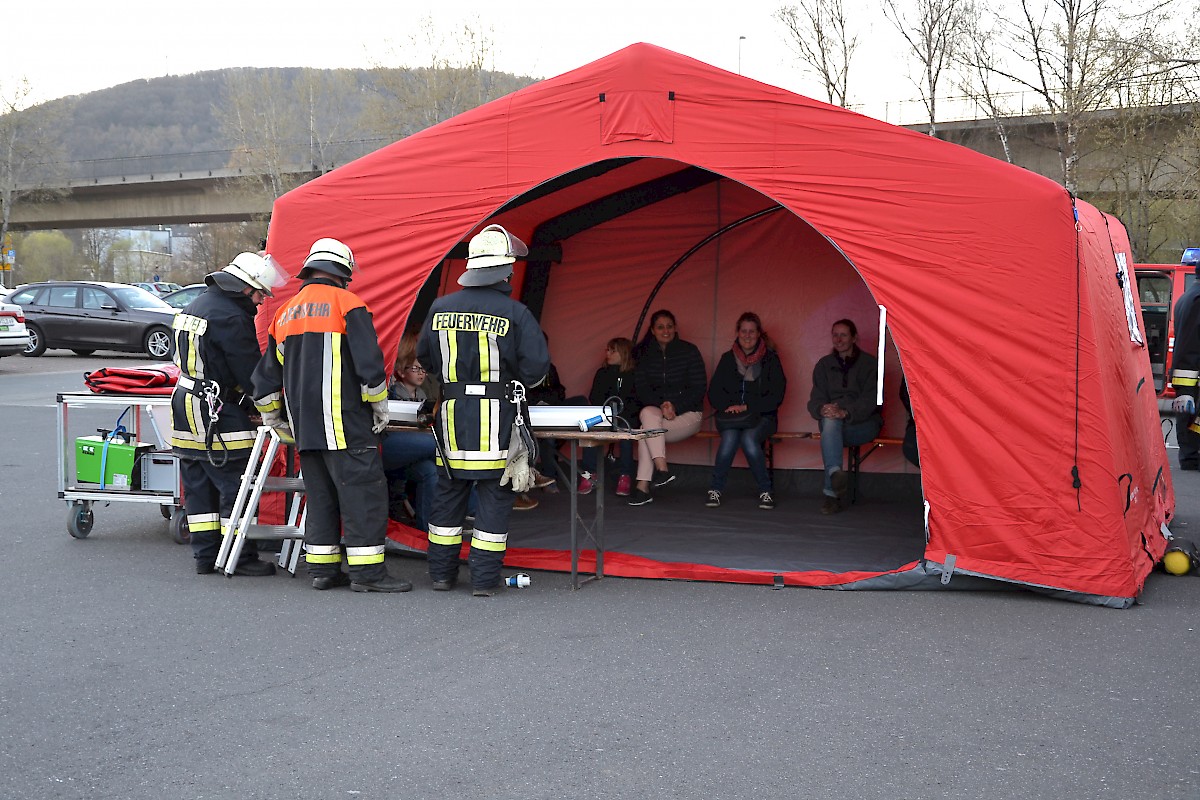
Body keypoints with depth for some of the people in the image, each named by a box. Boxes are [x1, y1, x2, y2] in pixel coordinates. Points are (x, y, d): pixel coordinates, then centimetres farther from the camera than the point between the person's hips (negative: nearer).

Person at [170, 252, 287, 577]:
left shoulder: (196, 306, 15)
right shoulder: (231, 318, -17)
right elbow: (251, 371, -15)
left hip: (185, 404, 10)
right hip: (217, 415, -10)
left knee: (199, 485, 12)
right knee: (236, 484, -3)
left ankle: (205, 555, 18)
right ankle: (240, 557, 1)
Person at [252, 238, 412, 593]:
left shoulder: (284, 313, 18)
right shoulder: (346, 303, -3)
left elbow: (266, 378, 22)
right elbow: (369, 362, -11)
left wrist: (275, 420, 32)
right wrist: (380, 407, -1)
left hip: (304, 426, 7)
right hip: (344, 422, -7)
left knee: (320, 494, 14)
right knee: (363, 490, -5)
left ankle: (322, 569, 16)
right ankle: (367, 572, -7)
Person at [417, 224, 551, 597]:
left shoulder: (441, 308, 3)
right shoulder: (514, 313, -10)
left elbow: (425, 356, 14)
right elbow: (537, 365, -10)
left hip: (451, 414, 4)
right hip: (495, 416, -4)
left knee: (448, 493, 14)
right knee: (494, 497, 5)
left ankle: (442, 572, 21)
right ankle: (484, 578, 6)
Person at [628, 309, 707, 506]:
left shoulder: (689, 351, 0)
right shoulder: (645, 353, 8)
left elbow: (699, 387, -5)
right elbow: (641, 387, 0)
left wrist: (675, 407, -17)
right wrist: (661, 406, -18)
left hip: (687, 413, -3)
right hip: (655, 409, 3)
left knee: (647, 429, -27)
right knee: (648, 414, -31)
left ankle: (643, 487, -28)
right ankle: (662, 469, -37)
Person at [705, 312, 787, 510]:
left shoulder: (770, 360, 5)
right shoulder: (728, 359, 12)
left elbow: (776, 397, -3)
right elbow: (713, 393, 9)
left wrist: (747, 406, -13)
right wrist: (729, 406, -12)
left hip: (761, 416, -1)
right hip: (731, 417, 1)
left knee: (749, 439, -34)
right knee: (729, 438, -32)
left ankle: (765, 491, -18)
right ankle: (715, 489, -17)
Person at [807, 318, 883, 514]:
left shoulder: (870, 363, 5)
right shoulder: (824, 365, 15)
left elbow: (870, 400, -8)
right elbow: (815, 400, 5)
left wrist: (846, 412, -27)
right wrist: (822, 409, -21)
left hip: (864, 423, -2)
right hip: (832, 422, 2)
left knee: (831, 426, -34)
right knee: (830, 420, -36)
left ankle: (831, 493, -38)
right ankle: (835, 472, -58)